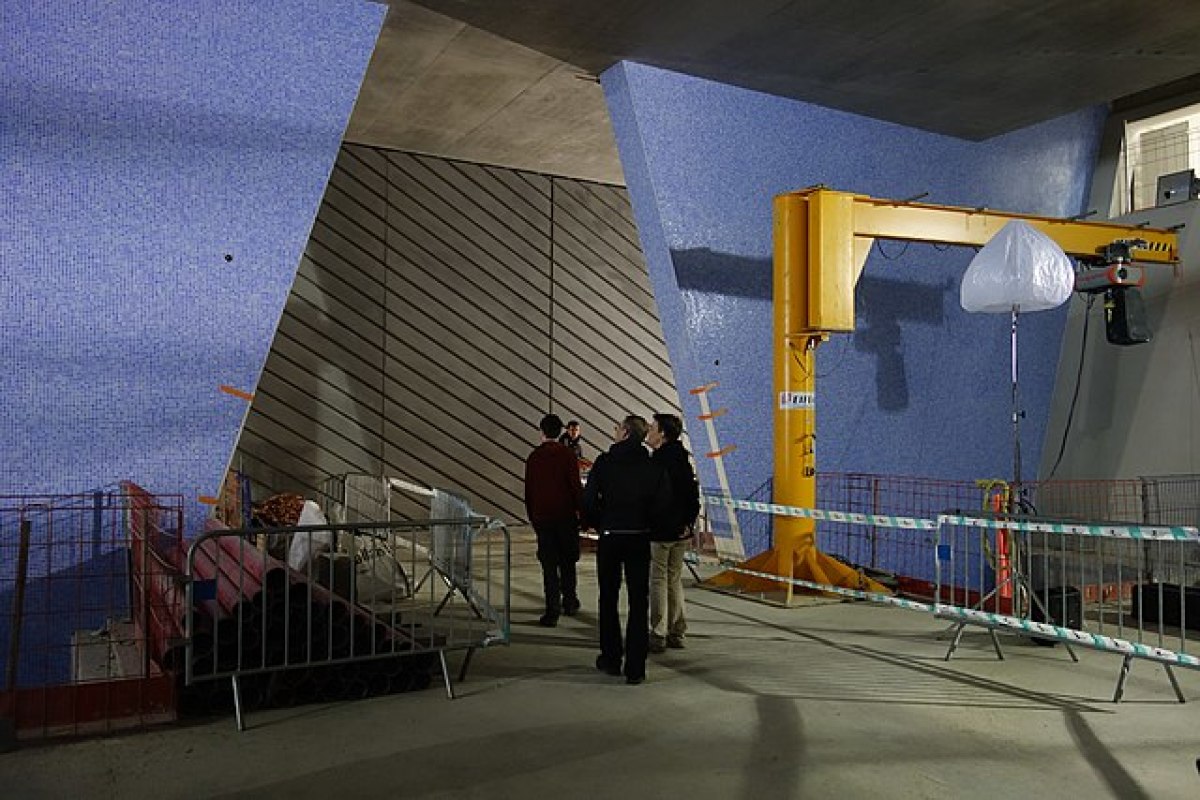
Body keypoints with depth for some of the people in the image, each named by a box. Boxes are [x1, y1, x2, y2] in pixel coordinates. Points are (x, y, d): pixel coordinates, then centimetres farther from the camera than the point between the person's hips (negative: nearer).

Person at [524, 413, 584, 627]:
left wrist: (532, 517, 16)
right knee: (567, 562, 15)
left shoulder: (534, 457, 2)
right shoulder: (567, 454, -6)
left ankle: (552, 611, -2)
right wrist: (581, 510, 2)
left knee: (549, 565, 2)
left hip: (542, 516, 1)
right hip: (566, 515, -1)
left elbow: (528, 490, 7)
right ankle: (570, 603, 25)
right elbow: (576, 485, -8)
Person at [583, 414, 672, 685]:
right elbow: (664, 505, -4)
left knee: (608, 599, 15)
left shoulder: (604, 463, -8)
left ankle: (611, 658, 23)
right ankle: (635, 668, 4)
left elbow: (588, 501, -9)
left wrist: (598, 524, 8)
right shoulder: (652, 467, -3)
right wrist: (647, 525, 11)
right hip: (640, 539, 1)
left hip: (609, 538, -1)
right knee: (639, 602, 5)